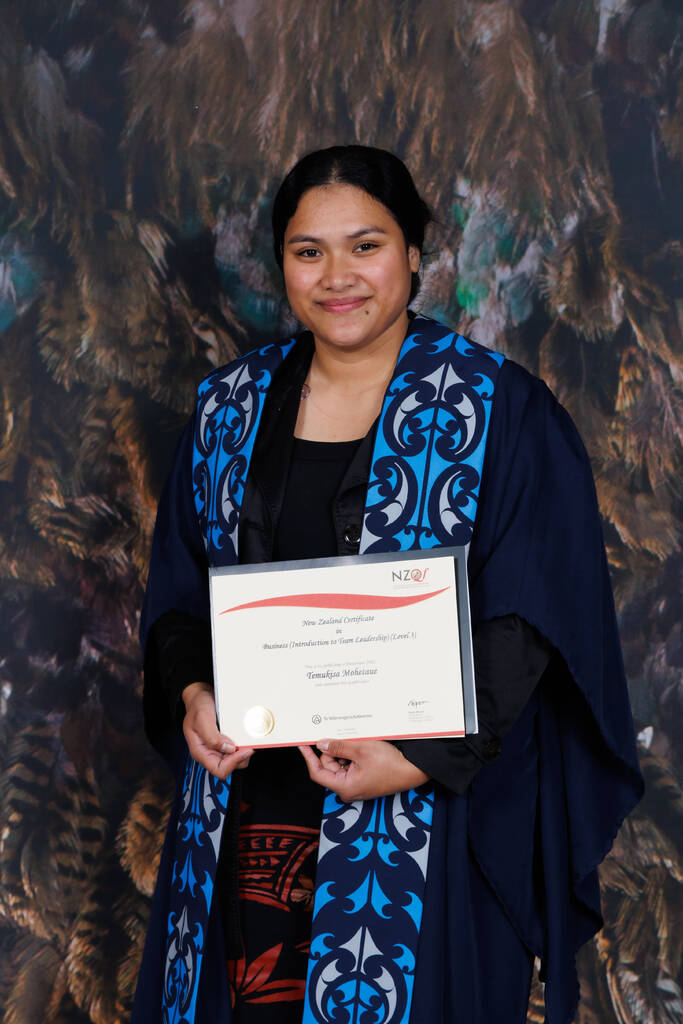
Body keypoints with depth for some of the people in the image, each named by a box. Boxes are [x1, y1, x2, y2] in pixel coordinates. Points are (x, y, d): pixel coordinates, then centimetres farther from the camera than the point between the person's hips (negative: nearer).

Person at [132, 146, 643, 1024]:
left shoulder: (500, 410, -5)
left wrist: (423, 756, -19)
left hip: (426, 798, -3)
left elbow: (529, 617, -9)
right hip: (250, 794, 3)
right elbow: (177, 587, 12)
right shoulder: (230, 408, 7)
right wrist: (192, 693, -7)